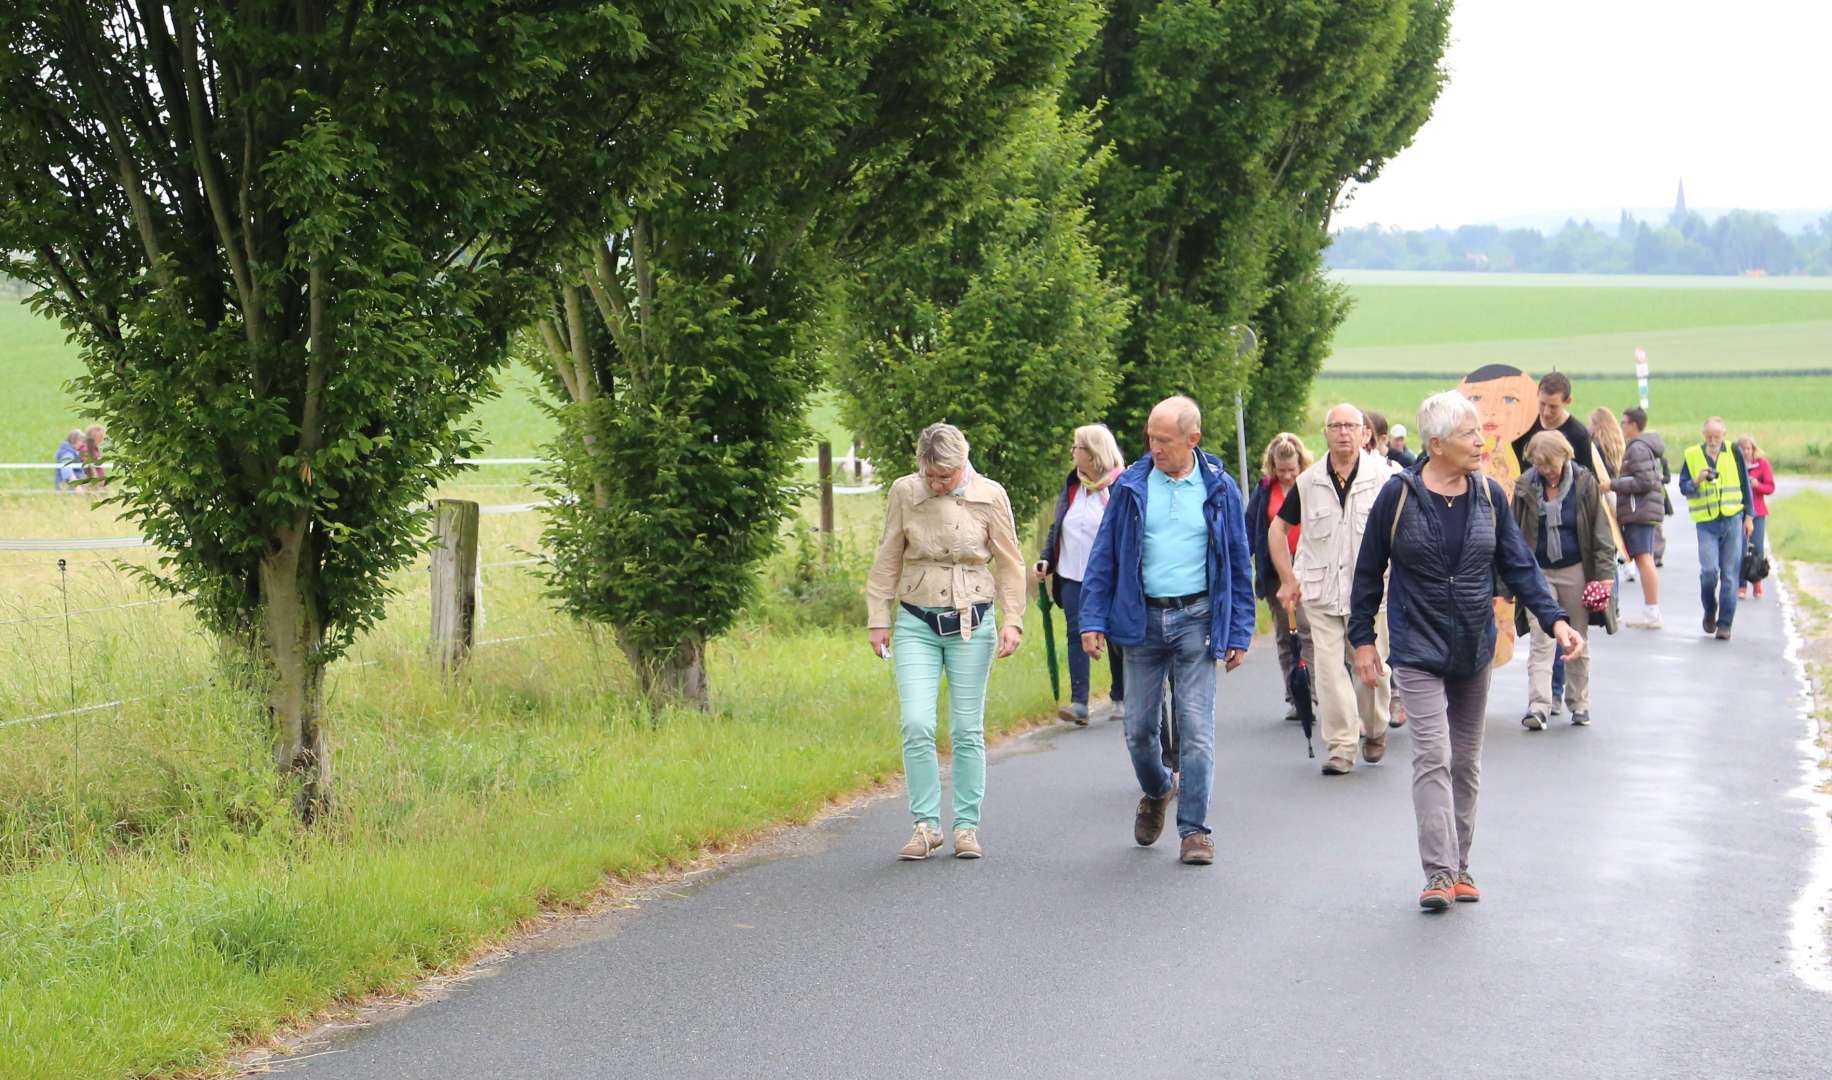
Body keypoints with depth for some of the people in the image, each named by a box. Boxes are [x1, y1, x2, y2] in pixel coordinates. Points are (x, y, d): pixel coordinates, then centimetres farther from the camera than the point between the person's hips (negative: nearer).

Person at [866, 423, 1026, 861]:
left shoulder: (990, 496, -4)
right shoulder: (904, 493, -2)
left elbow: (1009, 564, 4)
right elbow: (887, 561, 6)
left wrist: (1012, 620, -3)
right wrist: (879, 619, 5)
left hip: (972, 623, 0)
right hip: (916, 623, 1)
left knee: (967, 730, 2)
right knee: (916, 725, -10)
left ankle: (966, 826, 12)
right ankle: (926, 824, 1)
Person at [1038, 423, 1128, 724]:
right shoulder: (1072, 485, 11)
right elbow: (1057, 527, 18)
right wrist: (1046, 559, 7)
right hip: (1073, 576, 5)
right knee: (1076, 634, -5)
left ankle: (1121, 699, 21)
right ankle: (1079, 702, -9)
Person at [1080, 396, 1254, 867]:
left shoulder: (1219, 490, 1)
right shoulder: (1131, 487, 2)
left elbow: (1238, 564, 7)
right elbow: (1104, 556, 6)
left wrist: (1238, 632, 4)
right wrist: (1093, 619, -2)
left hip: (1196, 620, -2)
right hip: (1143, 619, 2)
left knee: (1196, 727, -6)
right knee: (1139, 728, 6)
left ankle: (1195, 830, 0)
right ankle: (1157, 792, 36)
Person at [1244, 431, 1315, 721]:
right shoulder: (1264, 489, 7)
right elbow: (1250, 527, 8)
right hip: (1275, 572, 4)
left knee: (1307, 629, -14)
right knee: (1284, 635, 6)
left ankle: (1310, 693, -15)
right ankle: (1294, 698, 11)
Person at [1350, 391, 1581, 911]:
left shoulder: (1489, 495, 2)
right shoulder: (1399, 495, -8)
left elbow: (1519, 565, 5)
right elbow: (1369, 572, 1)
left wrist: (1555, 619, -8)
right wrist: (1361, 638, 1)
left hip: (1474, 652, 4)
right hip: (1418, 650, -4)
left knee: (1466, 761, 11)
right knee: (1433, 757, -14)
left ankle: (1460, 866, 21)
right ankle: (1438, 872, -15)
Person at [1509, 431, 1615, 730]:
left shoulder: (1584, 483, -4)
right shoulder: (1526, 486, -2)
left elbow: (1600, 531, -1)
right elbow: (1515, 534, 5)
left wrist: (1604, 571, -8)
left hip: (1575, 571, 0)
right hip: (1539, 571, 0)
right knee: (1541, 643, -7)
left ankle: (1579, 703, 21)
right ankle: (1538, 707, -12)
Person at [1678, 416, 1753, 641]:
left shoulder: (1734, 453, 3)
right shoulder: (1692, 455, 1)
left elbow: (1745, 485, 10)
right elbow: (1683, 487, 2)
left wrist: (1748, 516, 8)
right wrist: (1696, 481, -20)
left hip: (1733, 520, 1)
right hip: (1706, 523, -1)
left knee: (1730, 575, 0)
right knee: (1709, 570, -12)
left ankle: (1725, 623, 7)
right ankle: (1710, 611, 14)